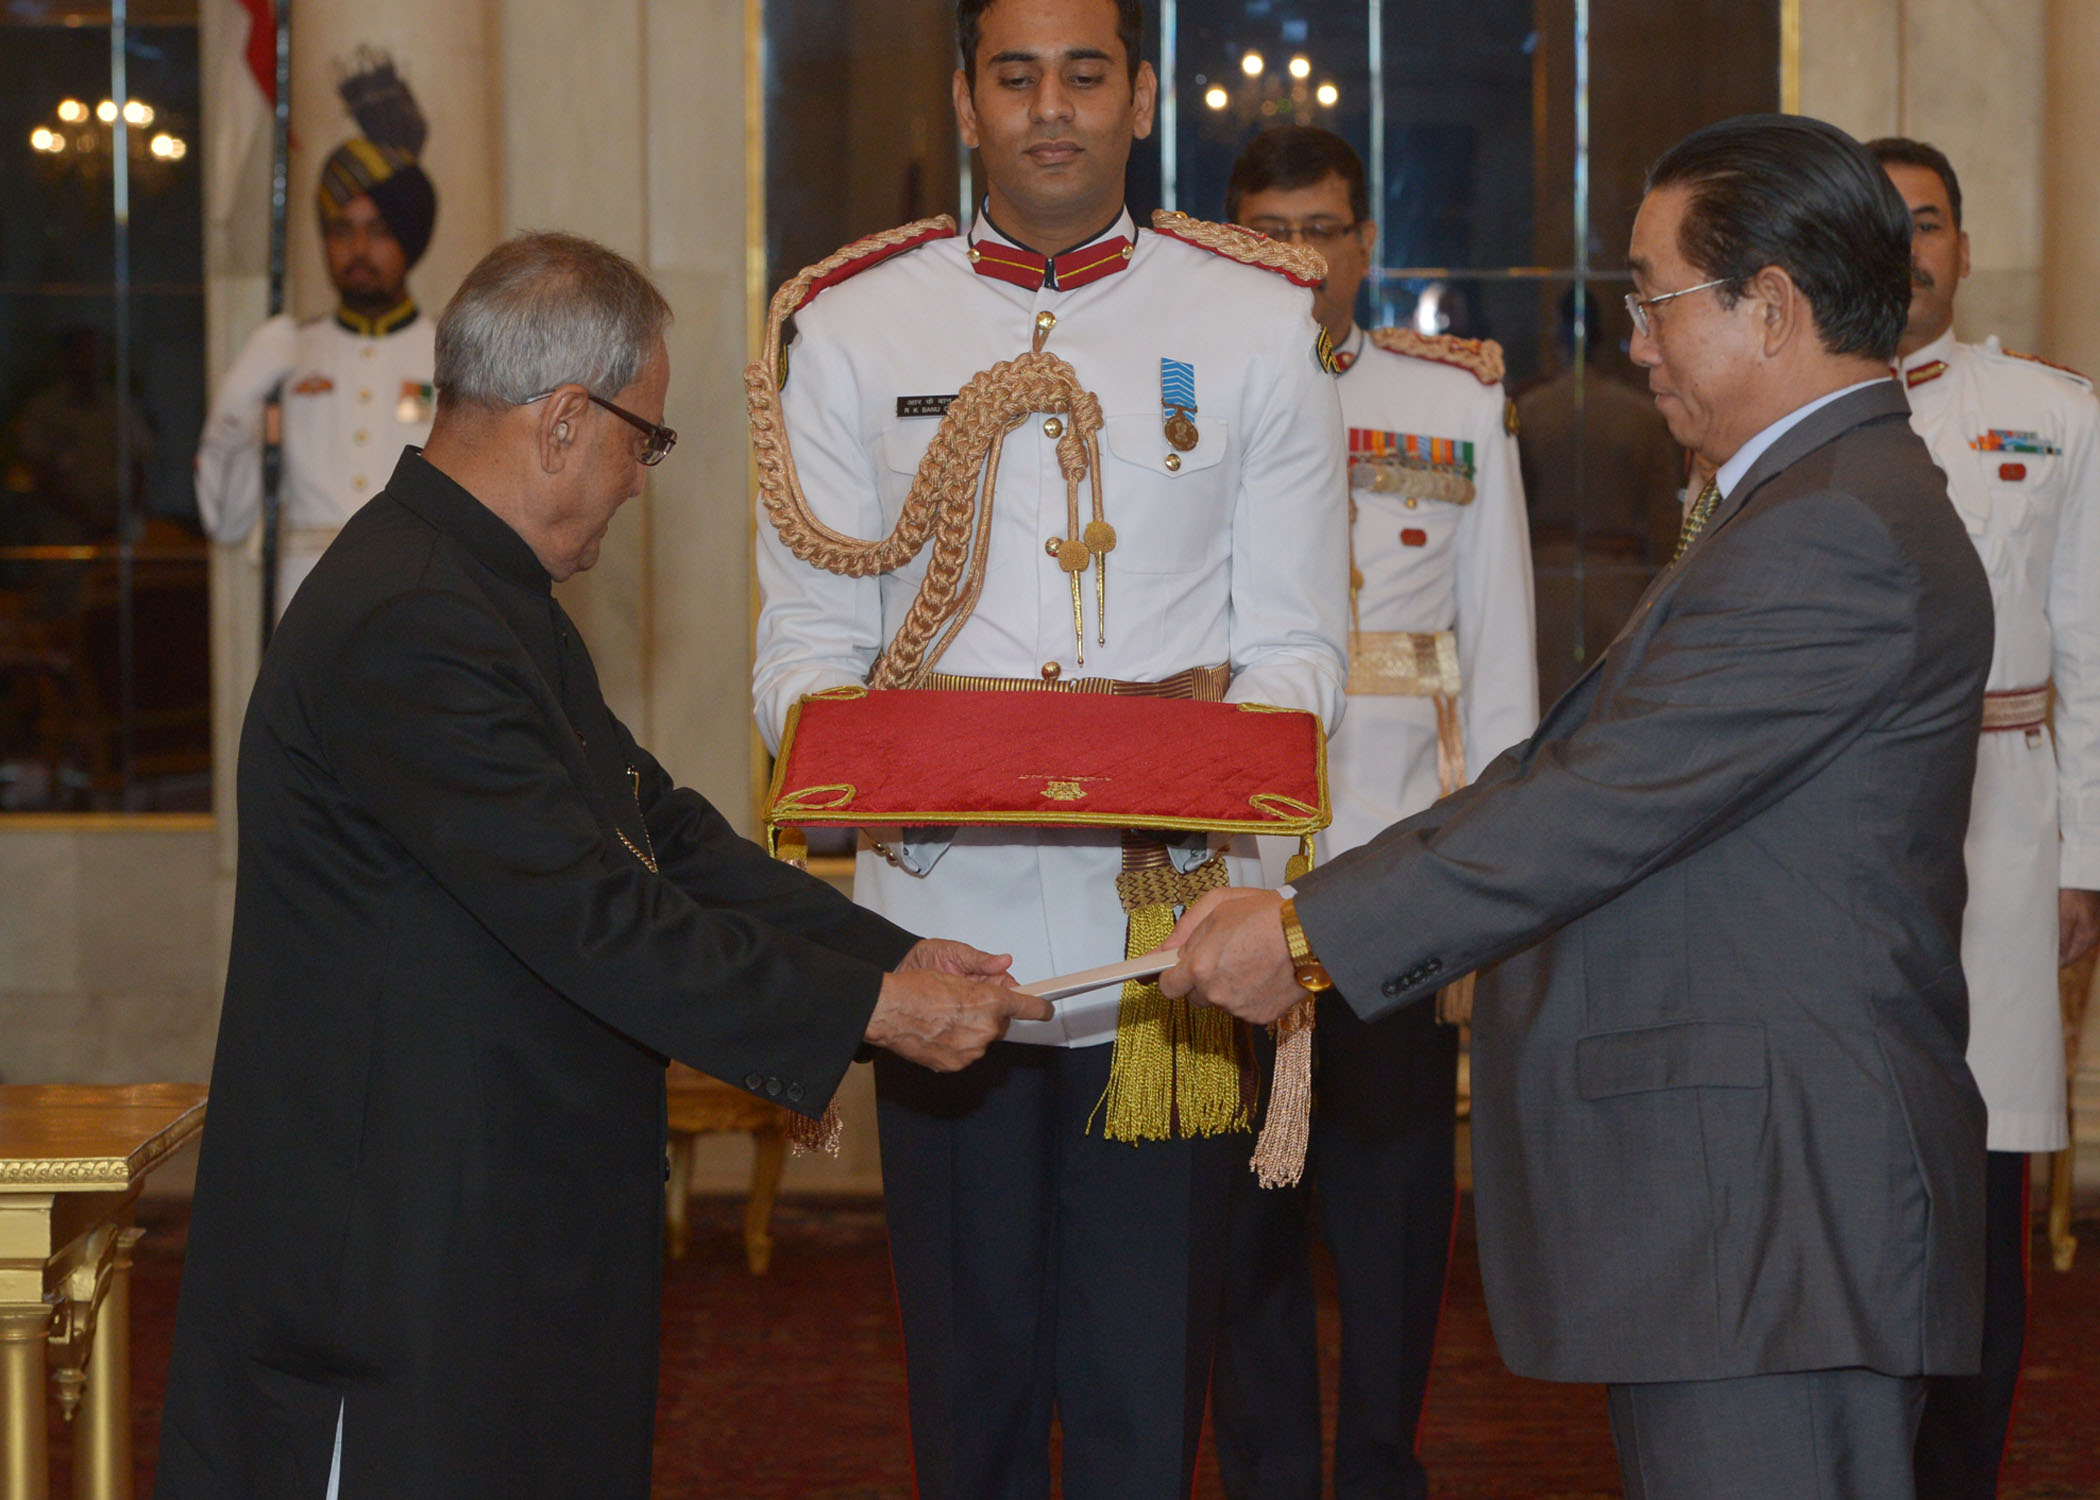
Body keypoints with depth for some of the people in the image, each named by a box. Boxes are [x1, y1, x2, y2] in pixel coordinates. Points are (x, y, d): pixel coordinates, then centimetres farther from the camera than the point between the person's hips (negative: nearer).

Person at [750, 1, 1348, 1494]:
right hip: (941, 933, 1)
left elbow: (1298, 648, 5)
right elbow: (804, 632, 7)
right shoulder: (856, 330, 8)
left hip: (1168, 949, -1)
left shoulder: (1258, 325, 7)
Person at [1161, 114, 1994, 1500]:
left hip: (1774, 1215, -10)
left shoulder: (1836, 535, -16)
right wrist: (1318, 906, 12)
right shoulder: (1827, 505, 19)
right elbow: (1579, 769, 18)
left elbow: (1605, 803, -20)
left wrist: (1313, 935, -15)